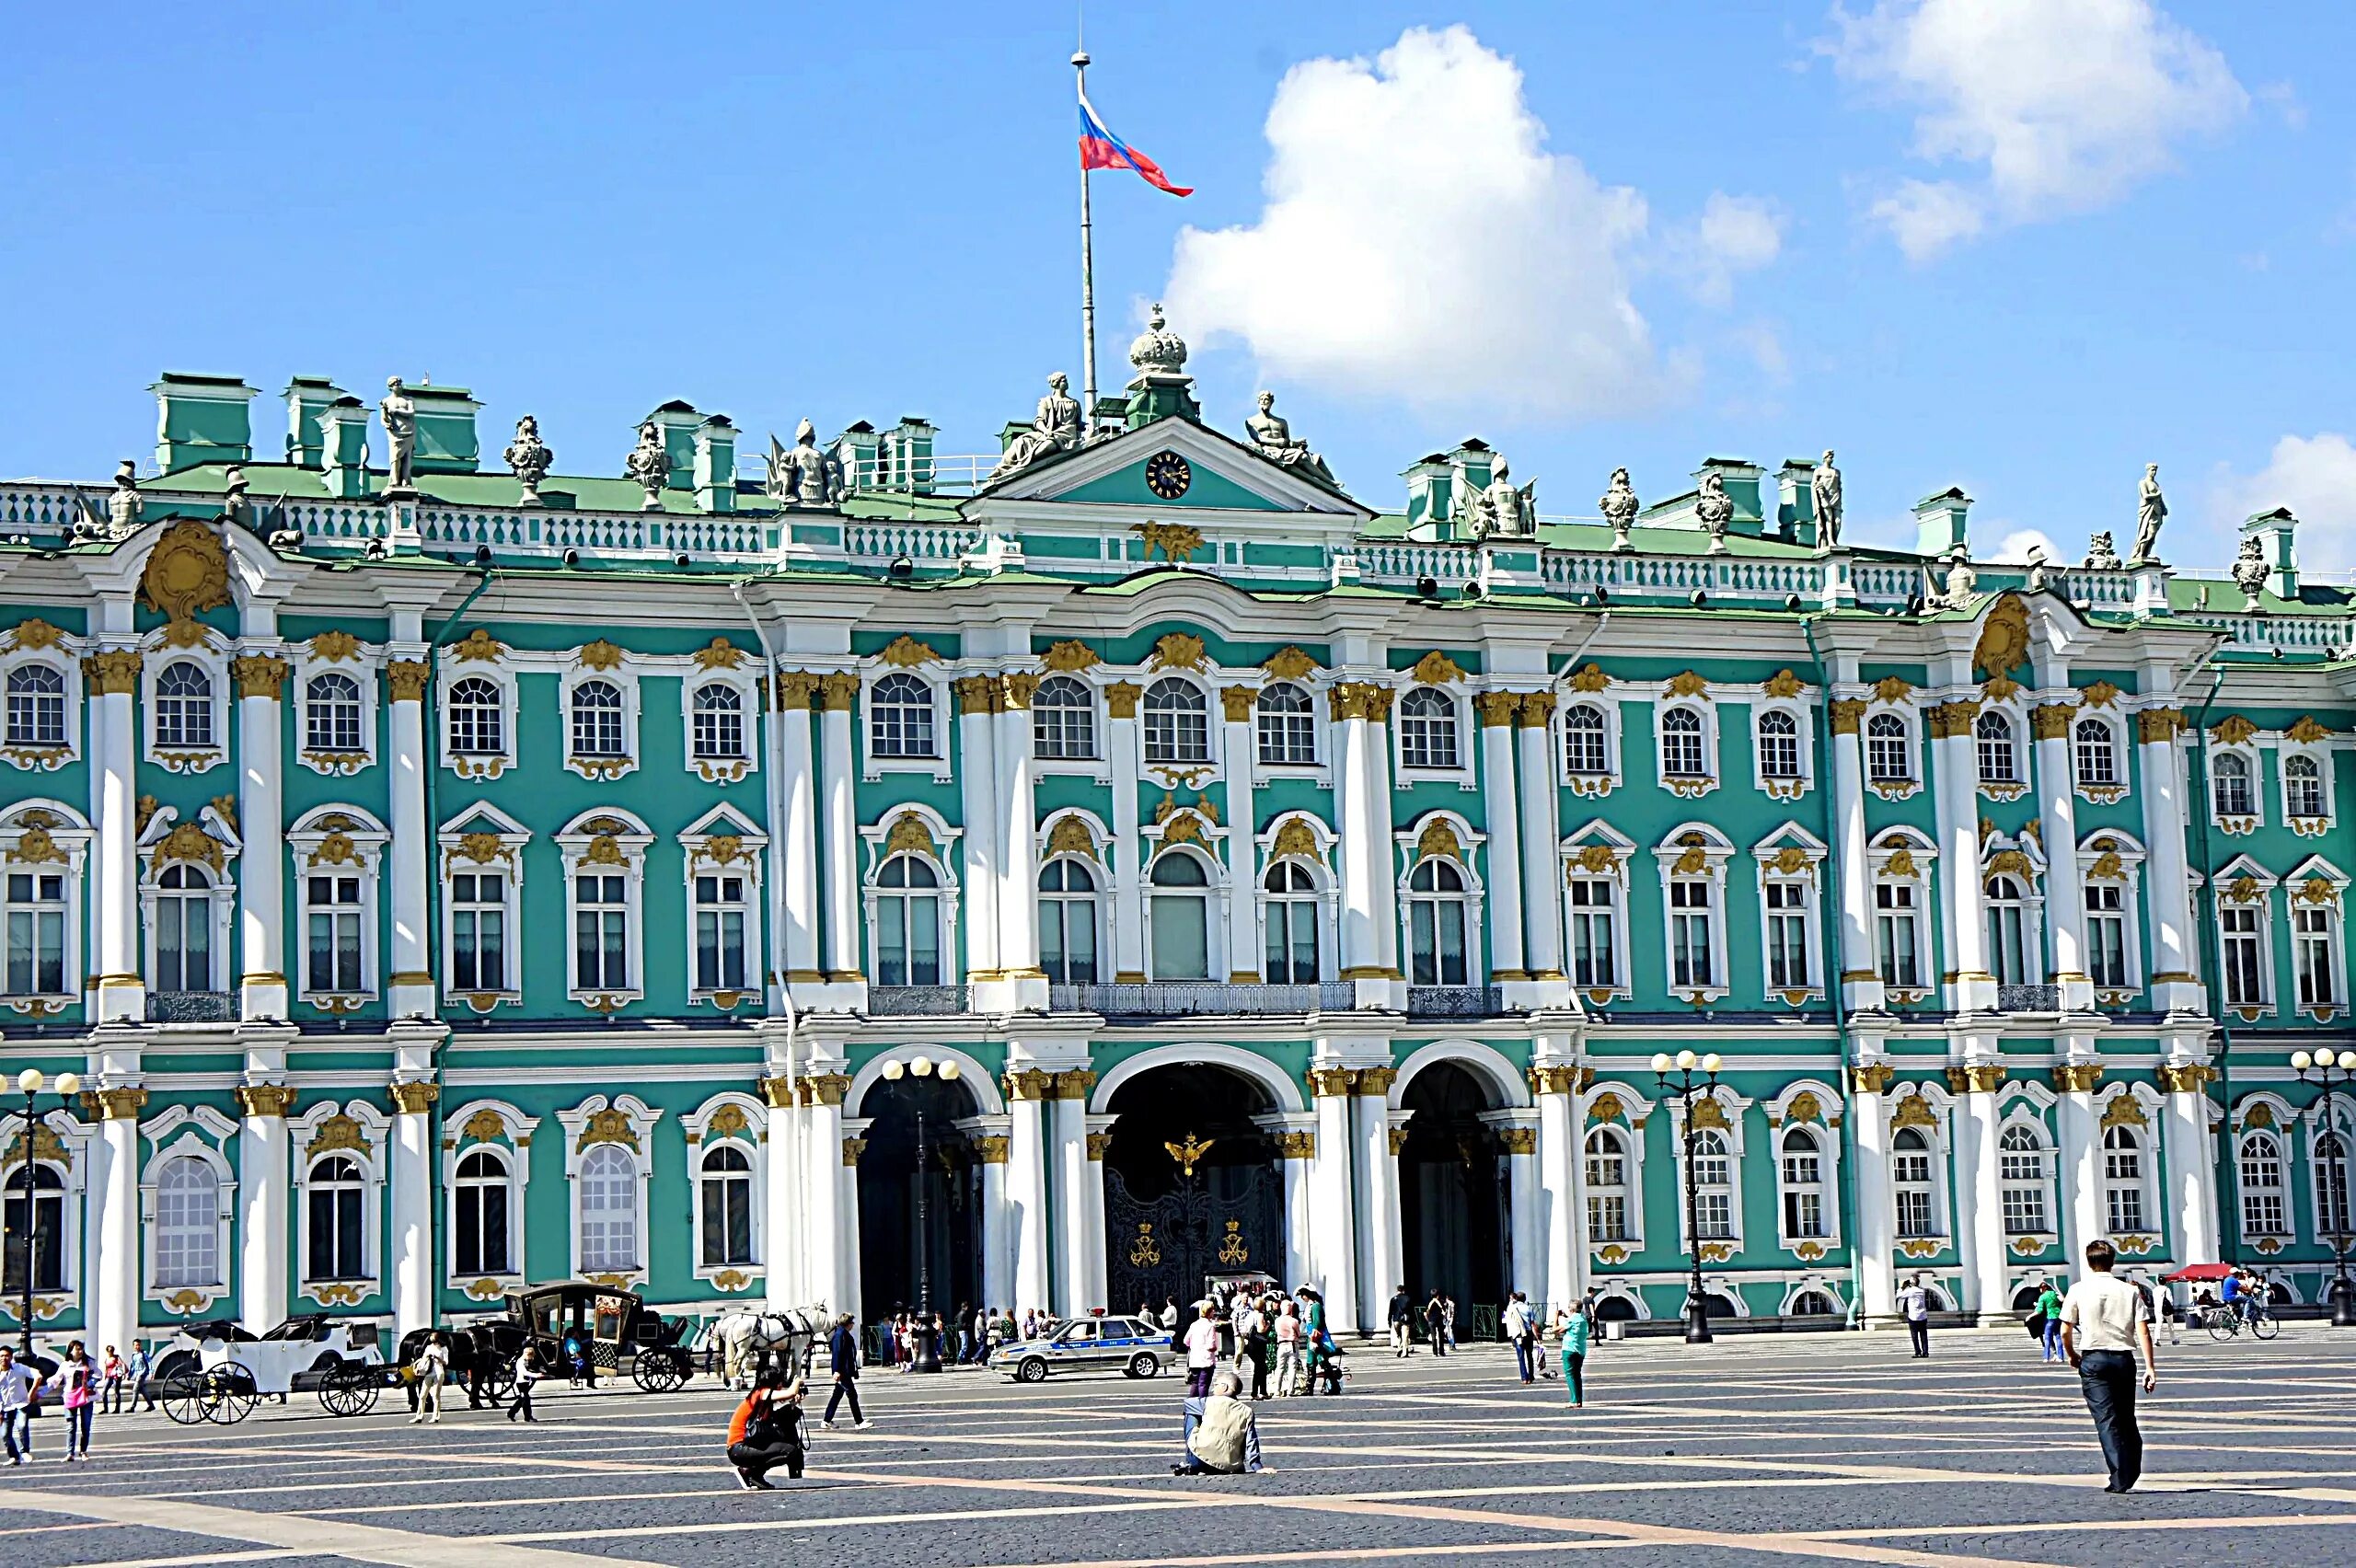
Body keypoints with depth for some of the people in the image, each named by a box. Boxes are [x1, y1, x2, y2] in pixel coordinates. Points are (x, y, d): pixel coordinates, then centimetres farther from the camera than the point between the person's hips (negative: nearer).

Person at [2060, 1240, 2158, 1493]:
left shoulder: (2078, 1291, -2)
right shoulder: (2130, 1291, 3)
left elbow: (2066, 1331, -2)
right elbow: (2143, 1332, -4)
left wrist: (2072, 1355, 17)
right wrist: (2150, 1368, -3)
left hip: (2093, 1359, -3)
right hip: (2124, 1358, 3)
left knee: (2106, 1419, -4)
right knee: (2127, 1418, 17)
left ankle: (2121, 1478, -12)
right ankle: (2132, 1471, 26)